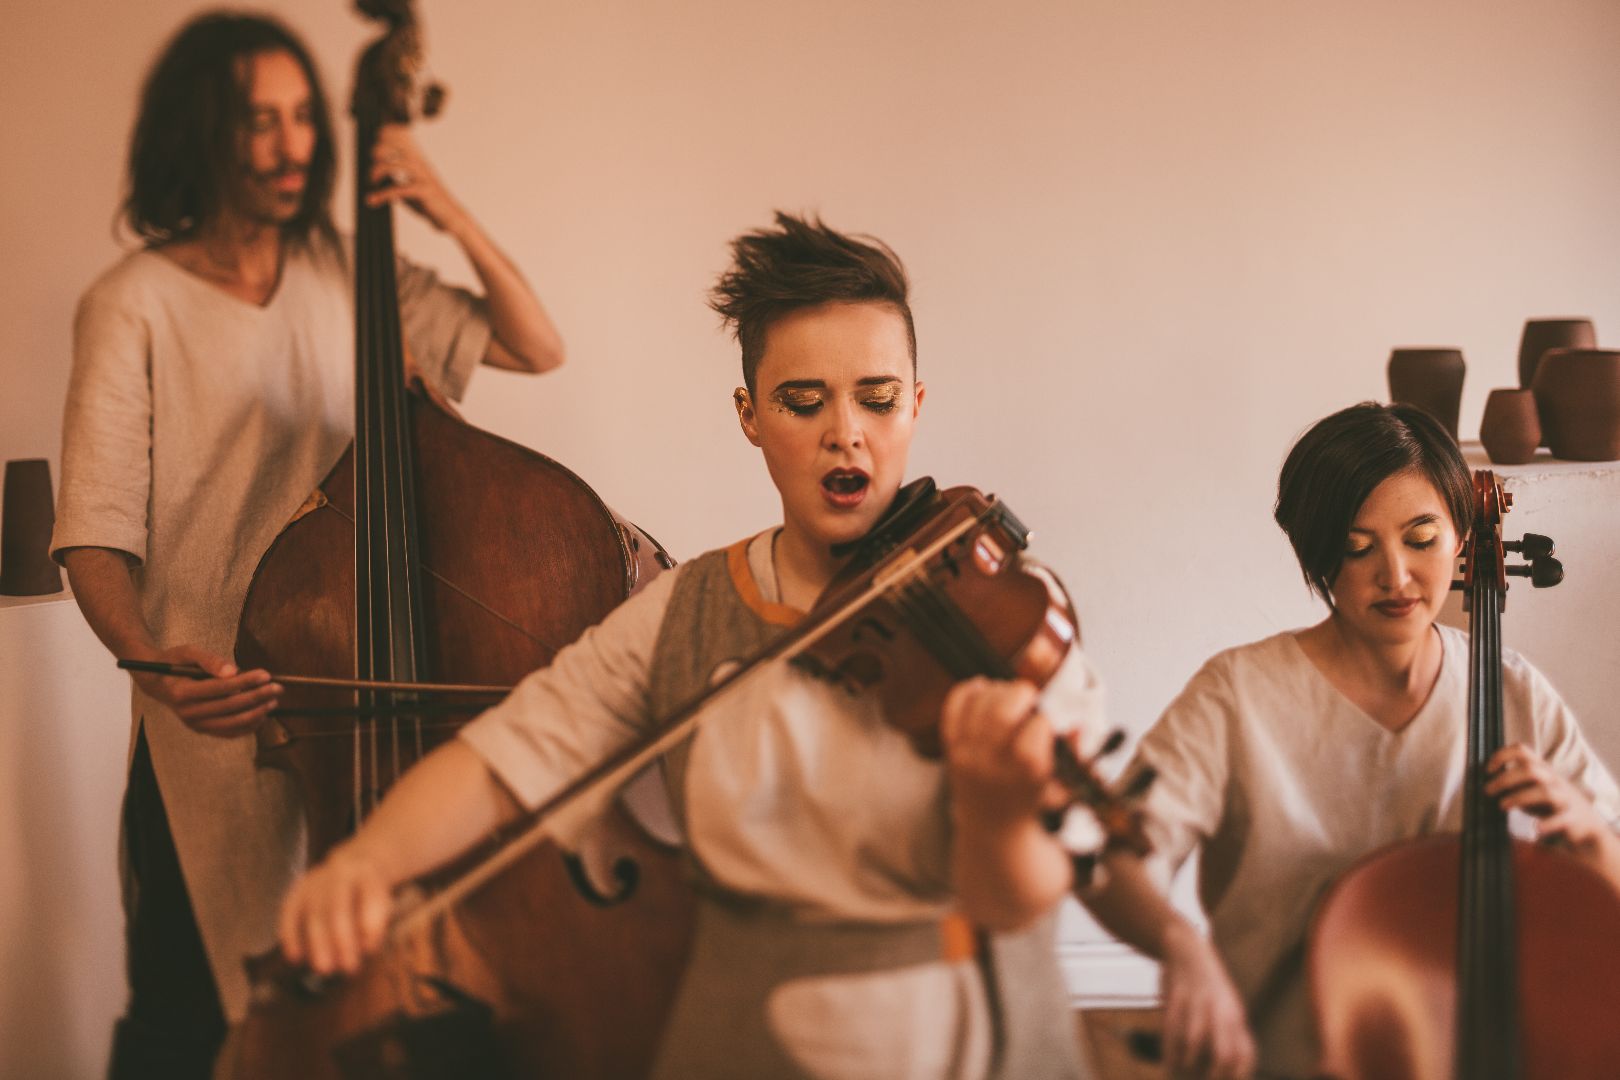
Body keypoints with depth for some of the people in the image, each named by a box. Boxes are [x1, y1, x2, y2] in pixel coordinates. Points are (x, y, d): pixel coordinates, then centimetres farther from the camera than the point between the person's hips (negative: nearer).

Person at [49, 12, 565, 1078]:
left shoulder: (347, 274, 8)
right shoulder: (133, 307, -5)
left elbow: (538, 347, 10)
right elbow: (94, 530, -11)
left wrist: (454, 218, -4)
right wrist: (146, 657, -30)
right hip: (214, 714, -3)